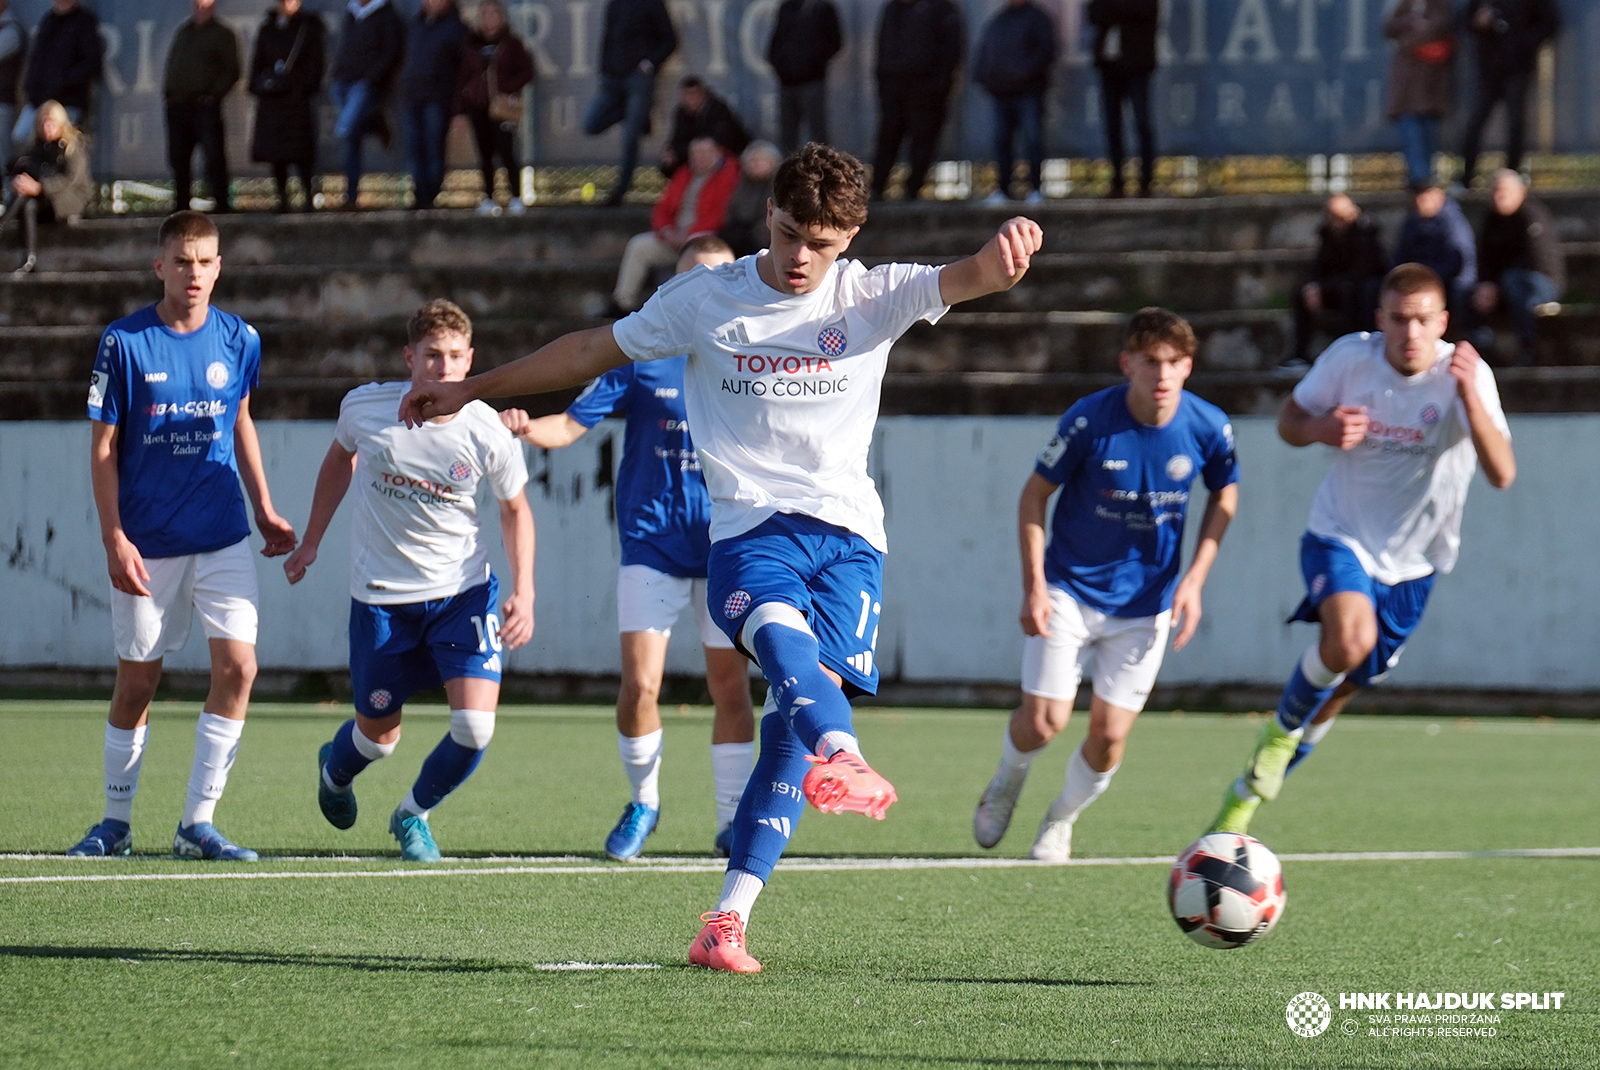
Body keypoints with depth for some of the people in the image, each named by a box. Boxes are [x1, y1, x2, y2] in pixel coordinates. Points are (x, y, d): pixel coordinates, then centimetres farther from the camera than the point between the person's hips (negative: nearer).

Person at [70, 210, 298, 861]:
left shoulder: (240, 340, 3)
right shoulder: (125, 342, -7)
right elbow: (103, 446, -4)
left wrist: (264, 510, 18)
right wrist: (114, 539, -11)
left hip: (223, 539, 2)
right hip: (146, 545, -2)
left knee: (237, 666, -10)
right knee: (137, 680, 4)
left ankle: (198, 822, -2)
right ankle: (116, 821, 21)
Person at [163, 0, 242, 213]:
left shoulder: (221, 34, 3)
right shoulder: (183, 32, 20)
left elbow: (231, 71, -2)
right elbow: (171, 65, 24)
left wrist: (214, 94, -13)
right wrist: (168, 92, 9)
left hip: (205, 105, -6)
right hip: (178, 105, 6)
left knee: (213, 155, -11)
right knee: (178, 157, 7)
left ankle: (221, 202, -9)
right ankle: (181, 202, 15)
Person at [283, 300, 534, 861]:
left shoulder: (488, 434, -16)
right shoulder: (365, 407, -15)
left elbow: (514, 509, 2)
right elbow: (340, 459, 10)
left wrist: (523, 593, -8)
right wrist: (311, 542, 15)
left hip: (464, 591, 0)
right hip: (381, 597, 0)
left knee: (475, 726, -15)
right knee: (379, 735, 11)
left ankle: (413, 814, 17)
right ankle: (335, 768, 52)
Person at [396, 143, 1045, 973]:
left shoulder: (873, 297, 7)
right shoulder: (705, 301, 9)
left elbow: (969, 279, -9)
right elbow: (592, 352, 18)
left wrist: (1006, 251, -34)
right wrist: (469, 391, 21)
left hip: (848, 532, 1)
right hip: (749, 529, -1)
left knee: (795, 713, -13)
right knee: (780, 633, -34)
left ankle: (728, 919, -12)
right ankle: (845, 760, -65)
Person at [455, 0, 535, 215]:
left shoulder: (512, 44, 2)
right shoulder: (472, 46, 9)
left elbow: (526, 72, 1)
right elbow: (463, 78, 11)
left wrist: (507, 89, -12)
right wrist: (460, 107, 5)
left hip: (502, 107, -3)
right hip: (477, 107, 3)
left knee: (506, 151, -12)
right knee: (485, 154, 6)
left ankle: (516, 198, -7)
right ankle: (488, 198, 14)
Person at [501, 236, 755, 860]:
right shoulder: (642, 356, 0)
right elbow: (572, 424, -5)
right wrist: (528, 429, -25)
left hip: (725, 549, 1)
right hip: (652, 545, -1)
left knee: (730, 687, 1)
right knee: (640, 685, -10)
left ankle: (732, 822, 15)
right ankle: (643, 803, 14)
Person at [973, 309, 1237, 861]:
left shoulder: (1208, 427, -12)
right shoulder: (1089, 421, -19)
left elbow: (1225, 495, 7)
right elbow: (1035, 494, -6)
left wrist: (1194, 579, -2)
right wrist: (1034, 585, -12)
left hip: (1145, 603, 2)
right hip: (1070, 589, -2)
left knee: (1109, 737, -1)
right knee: (1044, 721, -10)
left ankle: (1060, 822, 29)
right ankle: (1005, 785, 26)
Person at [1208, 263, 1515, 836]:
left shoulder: (1466, 374, -17)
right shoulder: (1350, 357, -14)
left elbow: (1502, 474, -27)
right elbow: (1289, 419, 3)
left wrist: (1469, 396, -41)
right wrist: (1321, 430, -21)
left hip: (1411, 562, 2)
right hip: (1340, 536, -2)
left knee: (1337, 692, 12)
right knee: (1350, 639, -33)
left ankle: (1249, 792, 35)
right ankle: (1281, 731, -4)